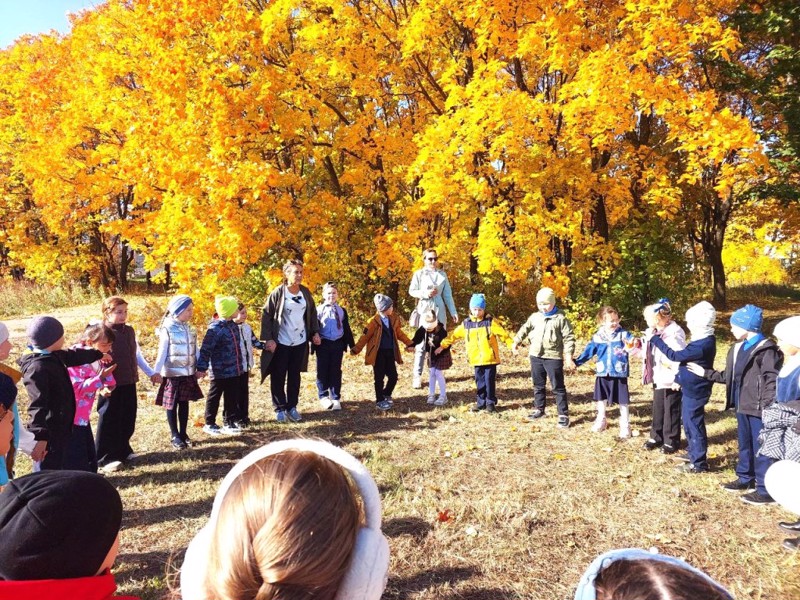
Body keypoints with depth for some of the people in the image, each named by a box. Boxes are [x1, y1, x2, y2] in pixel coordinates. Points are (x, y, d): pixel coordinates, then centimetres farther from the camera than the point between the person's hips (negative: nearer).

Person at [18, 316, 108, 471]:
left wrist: (98, 354, 45)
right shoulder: (37, 367, -23)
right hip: (49, 431, -10)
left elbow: (74, 356, 28)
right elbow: (37, 404, -29)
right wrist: (40, 437, -34)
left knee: (57, 468, 20)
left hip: (61, 426, 10)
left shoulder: (53, 356, 6)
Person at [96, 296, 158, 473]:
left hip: (129, 384, 7)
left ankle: (123, 451, 30)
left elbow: (137, 355, 18)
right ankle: (104, 458, 14)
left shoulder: (129, 331, 9)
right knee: (109, 421, 3)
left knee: (128, 420, 14)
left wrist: (151, 373, 17)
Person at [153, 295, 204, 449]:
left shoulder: (190, 329, 5)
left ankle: (183, 433, 23)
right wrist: (156, 371, -11)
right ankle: (175, 436, 16)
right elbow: (162, 353, -10)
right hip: (172, 374, -5)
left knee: (184, 403, 12)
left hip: (188, 373, 5)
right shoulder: (167, 329, -11)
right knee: (172, 405, 5)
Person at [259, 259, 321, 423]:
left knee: (294, 376, 11)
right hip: (281, 343, -4)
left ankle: (292, 407, 22)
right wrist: (268, 339, -15)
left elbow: (312, 313, 12)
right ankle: (279, 408, 18)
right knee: (278, 377, 5)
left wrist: (315, 332, 4)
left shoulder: (305, 292, 2)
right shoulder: (277, 293, -12)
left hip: (300, 342, 4)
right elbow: (266, 316, -10)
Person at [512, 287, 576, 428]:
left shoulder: (561, 318, -8)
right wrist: (517, 341, 8)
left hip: (553, 357, -5)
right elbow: (525, 329, 19)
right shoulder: (534, 317, 6)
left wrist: (568, 356, -14)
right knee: (538, 385, 16)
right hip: (535, 356, 5)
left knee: (558, 387, -1)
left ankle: (563, 415, 5)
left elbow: (569, 338, -9)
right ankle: (539, 409, 30)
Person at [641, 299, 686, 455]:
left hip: (671, 381, -8)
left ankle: (671, 441, 19)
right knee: (657, 410, 17)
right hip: (658, 379, 8)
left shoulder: (675, 333, -21)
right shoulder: (652, 333, 6)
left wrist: (678, 380, -22)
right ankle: (656, 437, 30)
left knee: (671, 411, 6)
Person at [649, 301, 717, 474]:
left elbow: (676, 356, -24)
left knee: (693, 425, 0)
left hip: (695, 391, -10)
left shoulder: (703, 344, -27)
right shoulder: (703, 340, 6)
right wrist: (679, 378, 17)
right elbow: (685, 358, 15)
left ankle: (699, 463, 11)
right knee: (689, 422, 22)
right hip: (691, 388, 10)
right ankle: (694, 453, 36)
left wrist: (655, 339, -19)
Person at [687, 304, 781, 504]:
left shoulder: (766, 350, -15)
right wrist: (705, 373, 19)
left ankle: (765, 490, 9)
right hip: (742, 406, 9)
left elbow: (772, 381, -20)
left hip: (758, 409, -9)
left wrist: (768, 408, -26)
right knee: (745, 444, 20)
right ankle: (745, 478, 35)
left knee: (761, 448, -1)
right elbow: (729, 376, 18)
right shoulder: (738, 348, 12)